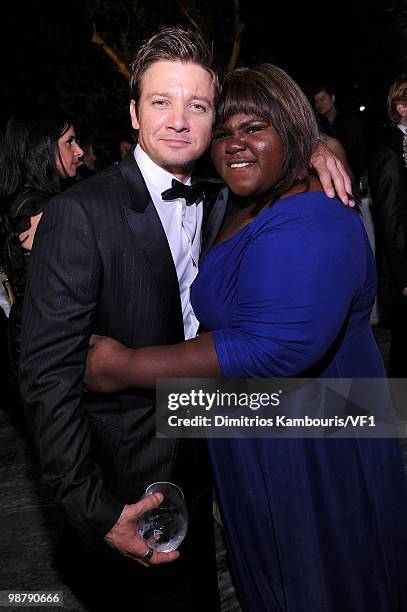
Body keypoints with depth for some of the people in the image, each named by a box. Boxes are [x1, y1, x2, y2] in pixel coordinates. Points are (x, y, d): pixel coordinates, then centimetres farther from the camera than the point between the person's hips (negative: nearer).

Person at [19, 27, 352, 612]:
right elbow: (47, 372, -21)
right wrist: (97, 513, -22)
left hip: (197, 464, 6)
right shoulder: (80, 213, -20)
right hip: (122, 479, -6)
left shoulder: (216, 201, -2)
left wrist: (316, 149, -8)